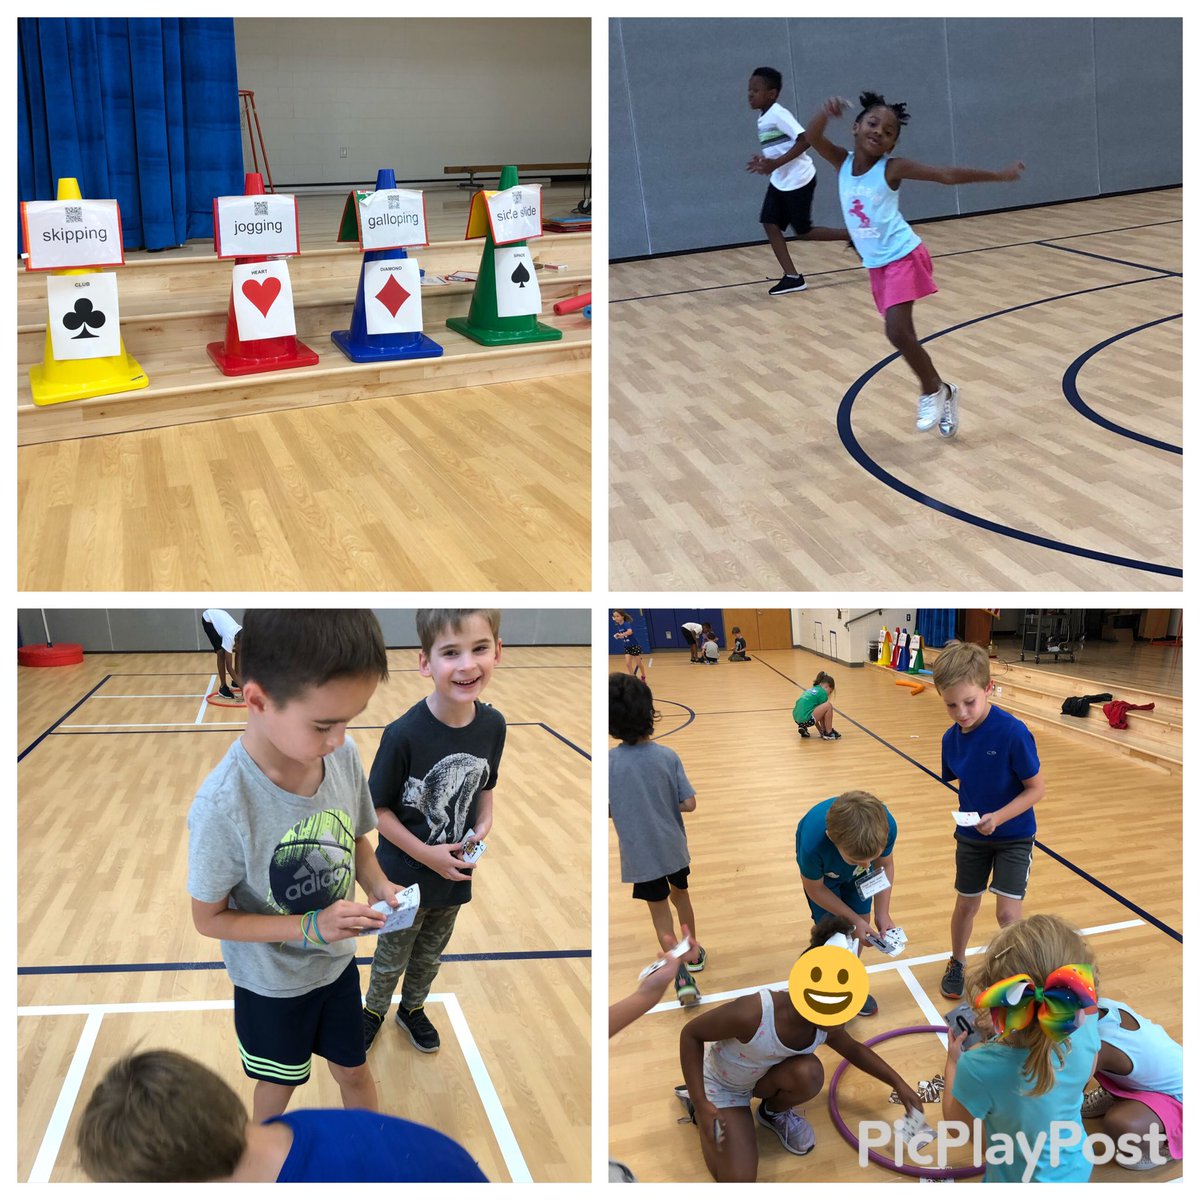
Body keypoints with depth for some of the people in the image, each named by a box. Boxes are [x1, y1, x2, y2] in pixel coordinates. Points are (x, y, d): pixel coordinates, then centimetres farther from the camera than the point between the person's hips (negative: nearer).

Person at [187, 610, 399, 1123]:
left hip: (337, 963, 3)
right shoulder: (223, 806, -35)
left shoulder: (344, 755, -21)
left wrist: (379, 886, -19)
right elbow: (209, 918, -21)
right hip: (271, 983, -3)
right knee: (279, 1080, 24)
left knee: (354, 1069, 24)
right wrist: (312, 927, -29)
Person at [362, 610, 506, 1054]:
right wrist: (427, 855, -21)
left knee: (429, 956, 28)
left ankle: (413, 1008, 55)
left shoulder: (493, 725, -15)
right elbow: (377, 809, -19)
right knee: (392, 957, 23)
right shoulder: (405, 734, -30)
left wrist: (483, 828, -12)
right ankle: (374, 1010, 51)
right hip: (406, 877, -4)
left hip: (455, 875, 4)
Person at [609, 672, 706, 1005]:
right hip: (674, 848, 2)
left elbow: (607, 810, -13)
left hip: (641, 855, -2)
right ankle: (694, 954, 46)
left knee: (661, 915, 13)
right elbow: (689, 804, -13)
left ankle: (682, 974, 0)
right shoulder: (667, 756, -16)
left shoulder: (610, 762, -20)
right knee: (681, 896, 27)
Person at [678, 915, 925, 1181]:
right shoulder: (752, 1014, -41)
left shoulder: (825, 1026, -20)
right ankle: (696, 1099, 9)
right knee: (738, 1181, -15)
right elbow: (690, 1034, -27)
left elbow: (854, 1050, 5)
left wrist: (899, 1084, 4)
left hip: (760, 1078, 4)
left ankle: (774, 1112, 6)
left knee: (809, 1072, -29)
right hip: (721, 1086, -4)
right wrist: (702, 1105, -30)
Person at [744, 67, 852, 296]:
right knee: (770, 224, 0)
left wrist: (776, 164, -27)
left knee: (803, 232, -1)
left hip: (798, 180, -9)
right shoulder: (763, 117, 9)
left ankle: (852, 235, 16)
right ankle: (792, 277, 3)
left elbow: (805, 140, -26)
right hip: (780, 180, 9)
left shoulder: (778, 114, -19)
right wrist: (765, 161, 0)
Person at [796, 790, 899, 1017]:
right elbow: (814, 887, -22)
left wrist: (882, 914, -20)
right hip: (822, 871, -3)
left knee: (861, 923, 8)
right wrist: (853, 919, -20)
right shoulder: (813, 844, -46)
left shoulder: (886, 826, -40)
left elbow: (885, 865, -15)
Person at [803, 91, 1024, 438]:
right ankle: (940, 392, 26)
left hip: (903, 258, -6)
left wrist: (997, 175, -13)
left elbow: (948, 174, -12)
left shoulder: (893, 168, -11)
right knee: (903, 335, 10)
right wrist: (825, 111, -37)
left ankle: (934, 390, 3)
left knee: (897, 332, -19)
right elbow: (813, 138, -17)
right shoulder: (842, 162, 0)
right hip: (876, 264, 6)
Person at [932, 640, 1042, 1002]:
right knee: (966, 904, 15)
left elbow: (1037, 788, -20)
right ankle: (957, 963, 39)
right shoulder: (951, 738, -9)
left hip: (1013, 836, -4)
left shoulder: (1013, 732, -26)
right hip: (971, 836, 4)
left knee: (1007, 911, -9)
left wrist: (999, 817, -30)